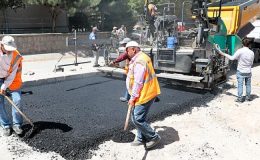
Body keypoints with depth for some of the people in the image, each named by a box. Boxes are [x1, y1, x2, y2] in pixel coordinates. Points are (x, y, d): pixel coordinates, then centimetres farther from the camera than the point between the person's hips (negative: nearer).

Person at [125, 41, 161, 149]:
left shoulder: (139, 61, -20)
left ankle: (154, 137, 9)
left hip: (144, 95, -11)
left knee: (137, 119, -6)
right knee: (138, 117, 17)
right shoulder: (141, 58, 14)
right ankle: (141, 138, 30)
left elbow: (138, 82, -23)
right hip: (144, 93, 11)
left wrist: (133, 98, -17)